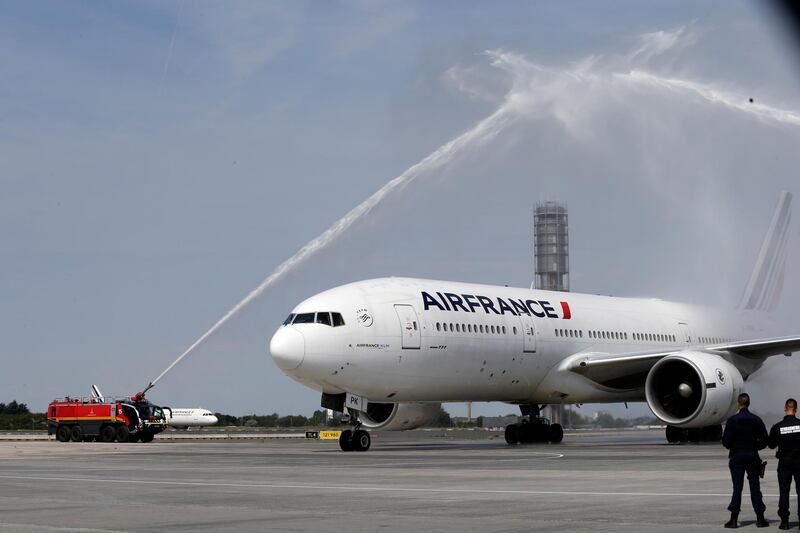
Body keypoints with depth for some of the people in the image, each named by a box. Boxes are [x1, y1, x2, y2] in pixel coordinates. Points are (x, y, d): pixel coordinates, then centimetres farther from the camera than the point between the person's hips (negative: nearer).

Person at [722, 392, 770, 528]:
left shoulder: (732, 420, -9)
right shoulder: (756, 420, 1)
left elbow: (726, 441, -11)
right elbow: (764, 440, -1)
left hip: (737, 457, -2)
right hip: (752, 457, 2)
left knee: (737, 487, 0)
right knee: (755, 487, 7)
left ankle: (734, 519, -3)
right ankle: (760, 518, 7)